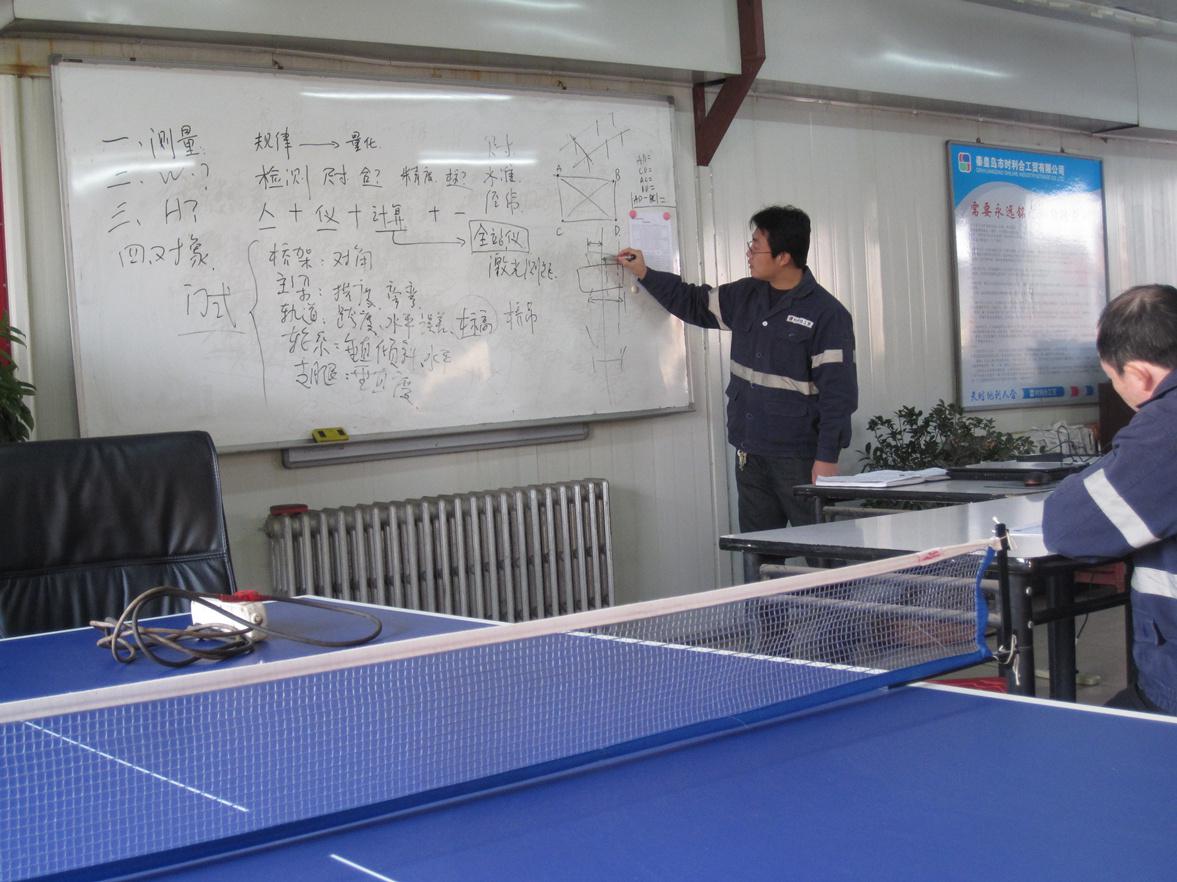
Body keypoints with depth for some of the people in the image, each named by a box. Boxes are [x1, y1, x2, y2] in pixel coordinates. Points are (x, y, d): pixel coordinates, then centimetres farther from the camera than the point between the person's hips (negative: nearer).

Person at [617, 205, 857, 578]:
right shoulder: (746, 296, 9)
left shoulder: (826, 313, -12)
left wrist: (827, 457, -17)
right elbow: (694, 303, 27)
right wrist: (645, 274, 24)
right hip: (750, 455, 7)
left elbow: (838, 391, -14)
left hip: (800, 458, -7)